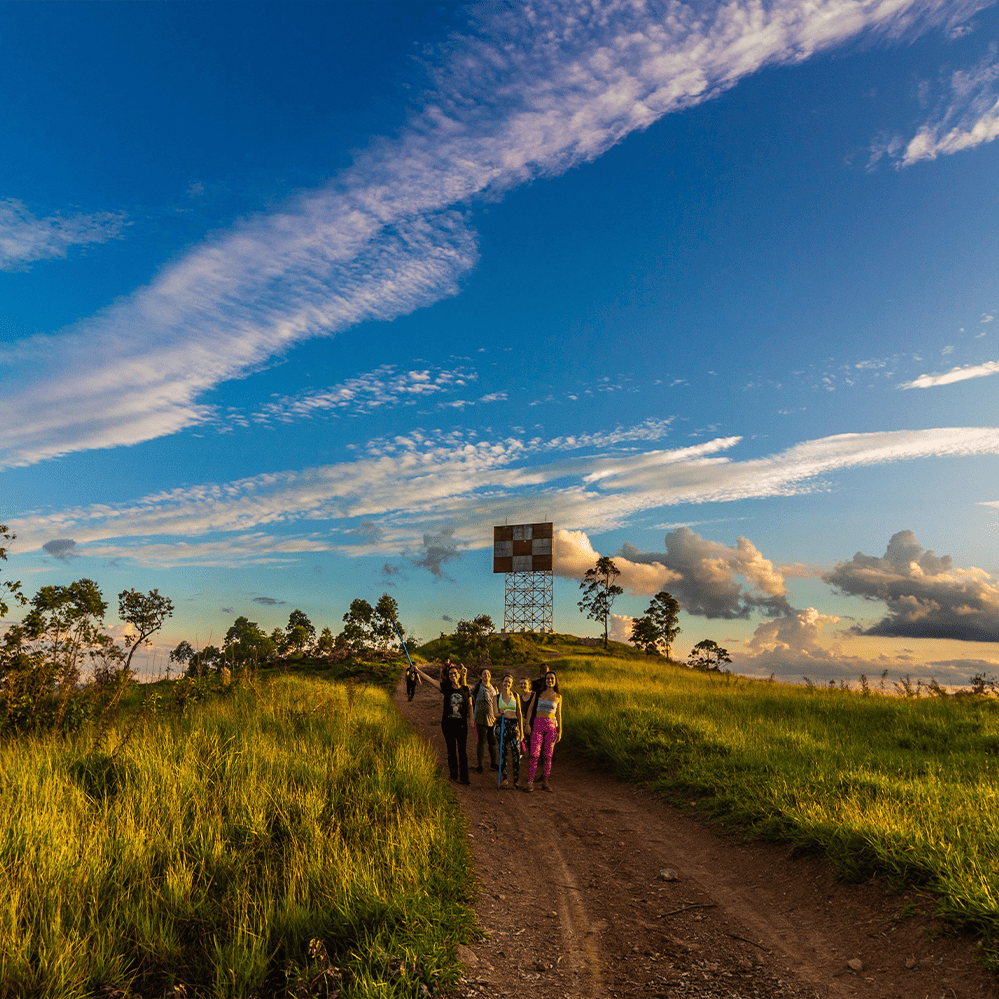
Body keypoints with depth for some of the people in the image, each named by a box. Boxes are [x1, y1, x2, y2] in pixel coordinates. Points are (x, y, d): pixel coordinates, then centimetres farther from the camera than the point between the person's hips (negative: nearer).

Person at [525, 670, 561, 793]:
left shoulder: (558, 696, 7)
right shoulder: (538, 694, 4)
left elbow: (558, 714, 11)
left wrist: (560, 731, 7)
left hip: (551, 726, 1)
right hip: (538, 724, -1)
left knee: (547, 755, 3)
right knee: (534, 755, -7)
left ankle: (545, 782, 12)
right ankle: (530, 782, -4)